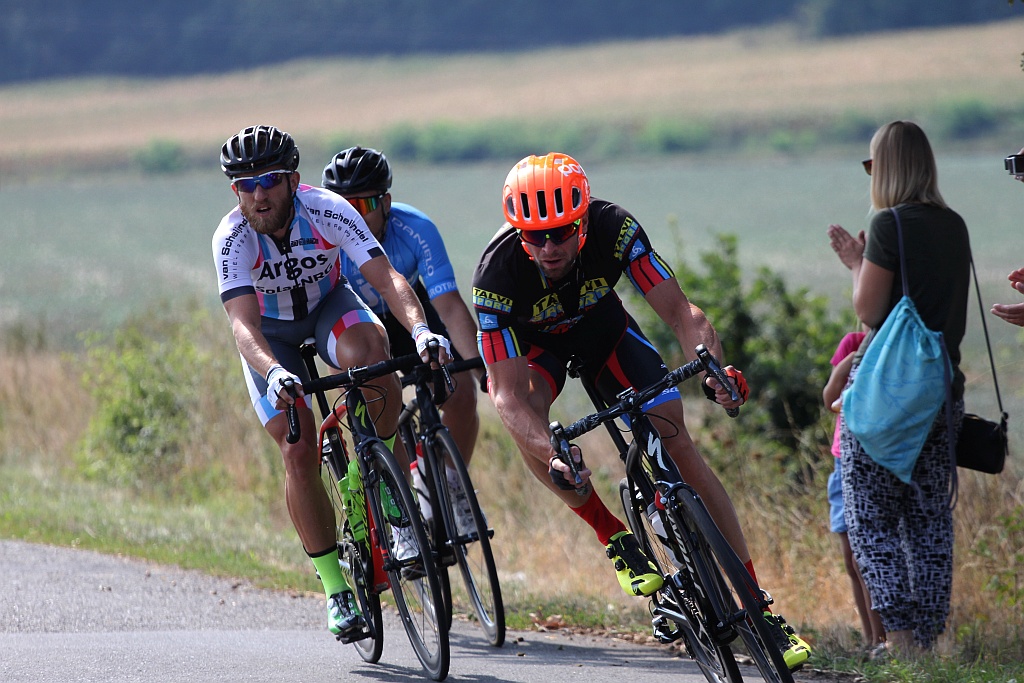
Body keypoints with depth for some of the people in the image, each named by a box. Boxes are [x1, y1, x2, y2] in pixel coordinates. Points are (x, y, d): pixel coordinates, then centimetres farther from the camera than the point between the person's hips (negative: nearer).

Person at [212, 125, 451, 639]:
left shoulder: (327, 211, -29)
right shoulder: (232, 237, -30)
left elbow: (386, 277, -38)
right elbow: (242, 323, -41)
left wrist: (419, 328, -58)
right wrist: (272, 373, -62)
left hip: (329, 306, 0)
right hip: (270, 331, 0)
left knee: (370, 357, -35)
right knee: (299, 452, -14)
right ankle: (335, 589, 0)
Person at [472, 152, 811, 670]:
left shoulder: (614, 229, -33)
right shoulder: (498, 273, -36)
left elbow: (679, 311, -32)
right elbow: (507, 393, -38)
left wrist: (714, 368, -52)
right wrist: (554, 456, -55)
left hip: (603, 328, 1)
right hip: (534, 344, -1)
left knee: (678, 447, -12)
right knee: (526, 421, -34)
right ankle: (615, 539, -14)